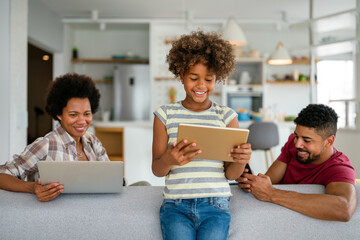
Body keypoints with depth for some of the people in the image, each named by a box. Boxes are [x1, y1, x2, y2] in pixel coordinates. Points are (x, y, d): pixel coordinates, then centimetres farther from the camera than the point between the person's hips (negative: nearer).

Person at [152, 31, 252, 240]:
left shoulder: (227, 116, 7)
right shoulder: (166, 115, 6)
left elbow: (230, 174, 5)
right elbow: (157, 171, 3)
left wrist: (241, 161, -18)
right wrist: (168, 160, -20)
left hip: (215, 205, 1)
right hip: (176, 204, 0)